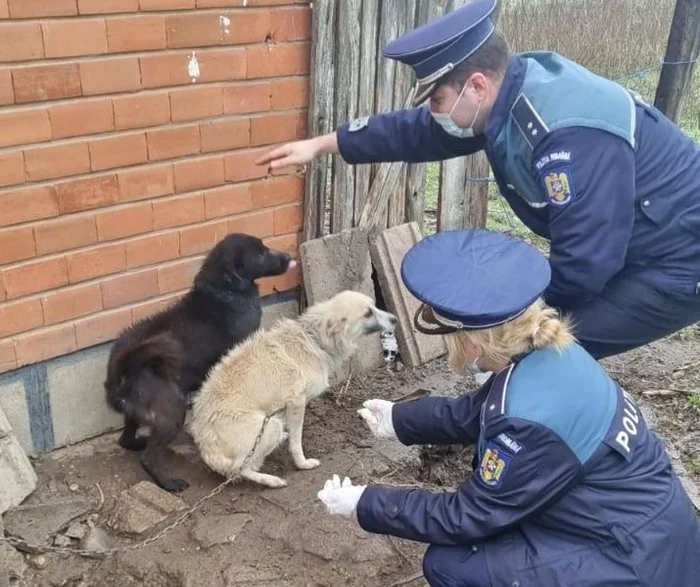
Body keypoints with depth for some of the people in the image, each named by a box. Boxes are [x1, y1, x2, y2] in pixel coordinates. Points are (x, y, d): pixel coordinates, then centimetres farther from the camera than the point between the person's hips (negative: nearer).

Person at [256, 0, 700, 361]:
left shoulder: (574, 137, -34)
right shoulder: (510, 94, -5)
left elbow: (582, 267, -32)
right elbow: (415, 131, 7)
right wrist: (323, 144, 11)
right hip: (619, 250, 9)